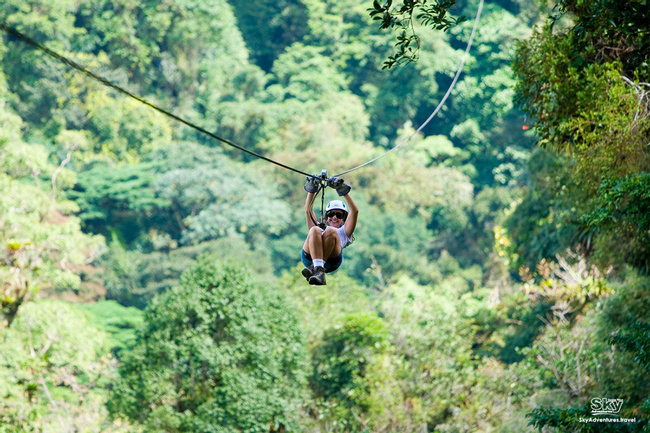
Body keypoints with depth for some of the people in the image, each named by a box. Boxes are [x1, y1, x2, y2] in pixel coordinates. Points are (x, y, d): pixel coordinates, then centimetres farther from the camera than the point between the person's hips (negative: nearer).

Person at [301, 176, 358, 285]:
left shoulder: (344, 232, 37)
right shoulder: (320, 228, 43)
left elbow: (354, 211, 26)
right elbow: (308, 210, 36)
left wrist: (343, 191, 20)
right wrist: (312, 189, 26)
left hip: (331, 260, -2)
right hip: (309, 258, 2)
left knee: (330, 231, -27)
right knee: (315, 230, -27)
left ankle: (315, 268, -39)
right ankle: (319, 271, -47)